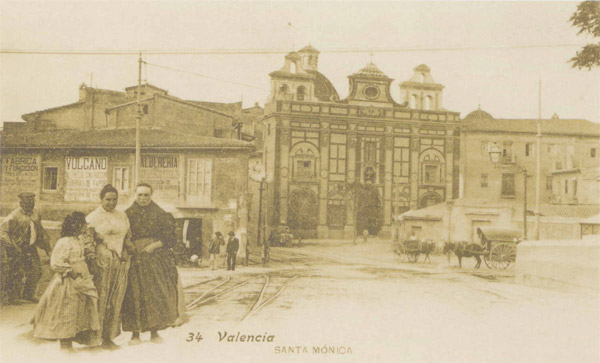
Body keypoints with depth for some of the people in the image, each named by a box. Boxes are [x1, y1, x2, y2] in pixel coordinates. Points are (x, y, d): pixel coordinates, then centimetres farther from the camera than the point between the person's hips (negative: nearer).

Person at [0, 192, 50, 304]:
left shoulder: (35, 213, 6)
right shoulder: (14, 216, -17)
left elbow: (40, 230, 20)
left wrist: (46, 246, 20)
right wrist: (12, 246, -24)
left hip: (29, 247, 7)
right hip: (16, 248, -7)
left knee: (36, 270, 6)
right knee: (15, 273, -2)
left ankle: (28, 294, 22)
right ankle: (9, 296, 15)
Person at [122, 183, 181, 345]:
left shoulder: (160, 215, 8)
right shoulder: (127, 215, 10)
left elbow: (171, 238, 5)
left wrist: (155, 245, -8)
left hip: (155, 259, 0)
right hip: (134, 259, 0)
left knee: (157, 293, -7)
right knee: (134, 294, -5)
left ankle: (154, 332, 5)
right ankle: (135, 334, 4)